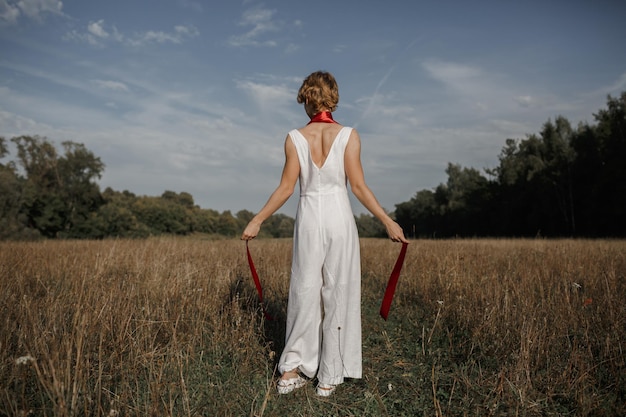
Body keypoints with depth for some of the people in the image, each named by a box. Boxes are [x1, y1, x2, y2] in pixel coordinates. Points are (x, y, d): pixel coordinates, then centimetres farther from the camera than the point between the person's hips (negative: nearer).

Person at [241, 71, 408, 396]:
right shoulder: (348, 135, -2)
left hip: (309, 217, 1)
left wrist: (257, 221, 8)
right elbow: (358, 186, -6)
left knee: (305, 291, 12)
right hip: (339, 216, -1)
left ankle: (291, 370, 15)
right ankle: (329, 377, 17)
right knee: (338, 293, 8)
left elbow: (286, 188, -2)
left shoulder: (295, 138, 1)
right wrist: (388, 222, 1)